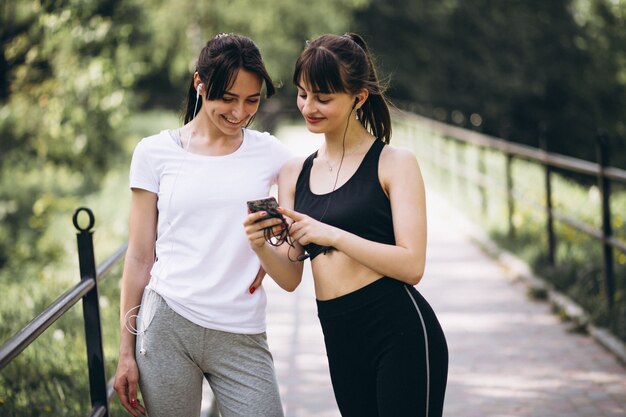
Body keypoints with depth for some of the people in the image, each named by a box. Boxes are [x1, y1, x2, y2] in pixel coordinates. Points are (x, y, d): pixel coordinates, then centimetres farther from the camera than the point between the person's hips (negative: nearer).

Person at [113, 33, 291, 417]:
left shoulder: (270, 154, 5)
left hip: (242, 336, 1)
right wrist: (126, 352, 3)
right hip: (168, 327, -1)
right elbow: (140, 257, 5)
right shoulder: (155, 153, 3)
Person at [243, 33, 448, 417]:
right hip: (341, 341, 6)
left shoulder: (394, 163, -3)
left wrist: (332, 235, -19)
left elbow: (412, 265, -12)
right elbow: (291, 277, 10)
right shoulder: (295, 174, 13)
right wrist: (260, 245, -10)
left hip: (401, 332, -6)